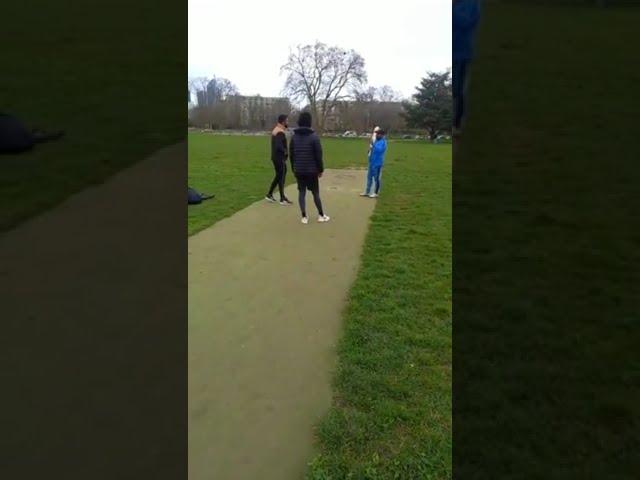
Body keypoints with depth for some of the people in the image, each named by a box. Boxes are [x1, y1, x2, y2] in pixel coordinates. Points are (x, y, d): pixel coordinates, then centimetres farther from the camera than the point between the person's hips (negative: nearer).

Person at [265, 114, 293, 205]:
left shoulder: (275, 130, 12)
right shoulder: (280, 132, -19)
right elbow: (279, 146, -30)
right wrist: (284, 151, -15)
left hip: (275, 157, 9)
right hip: (280, 158, -9)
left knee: (278, 176, 18)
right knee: (281, 177, 0)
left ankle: (269, 195, 23)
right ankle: (282, 199, 9)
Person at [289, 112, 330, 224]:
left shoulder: (294, 136, 3)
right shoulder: (314, 136, -9)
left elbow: (291, 154, 7)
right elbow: (318, 155, -10)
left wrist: (293, 168, 16)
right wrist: (321, 169, 0)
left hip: (298, 170, 3)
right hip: (311, 170, -3)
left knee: (301, 192, 8)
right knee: (316, 193, 7)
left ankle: (304, 217, 6)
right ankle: (321, 215, 17)